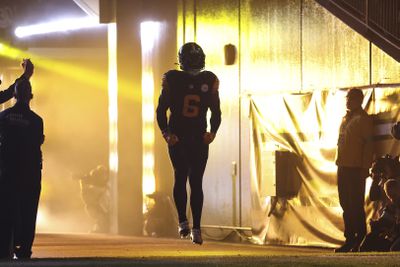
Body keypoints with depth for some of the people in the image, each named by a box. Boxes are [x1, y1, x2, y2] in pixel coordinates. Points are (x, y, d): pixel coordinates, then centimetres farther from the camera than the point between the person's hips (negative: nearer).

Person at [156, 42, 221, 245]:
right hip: (177, 137, -2)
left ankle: (196, 228, 2)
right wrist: (166, 133, -11)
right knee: (181, 175, -15)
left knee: (196, 182, -1)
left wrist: (212, 132, -4)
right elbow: (161, 110, 2)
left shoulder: (209, 81, 4)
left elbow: (216, 111, 12)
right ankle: (182, 220, -2)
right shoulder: (172, 80, -2)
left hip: (199, 139, 2)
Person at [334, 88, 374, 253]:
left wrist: (365, 168, -17)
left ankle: (360, 240, -4)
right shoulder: (346, 118, 18)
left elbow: (368, 145, -12)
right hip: (343, 167, 8)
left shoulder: (363, 119, -7)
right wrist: (339, 163, 16)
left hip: (356, 168, -8)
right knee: (346, 204, 9)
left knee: (355, 204, -7)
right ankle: (350, 240, 14)